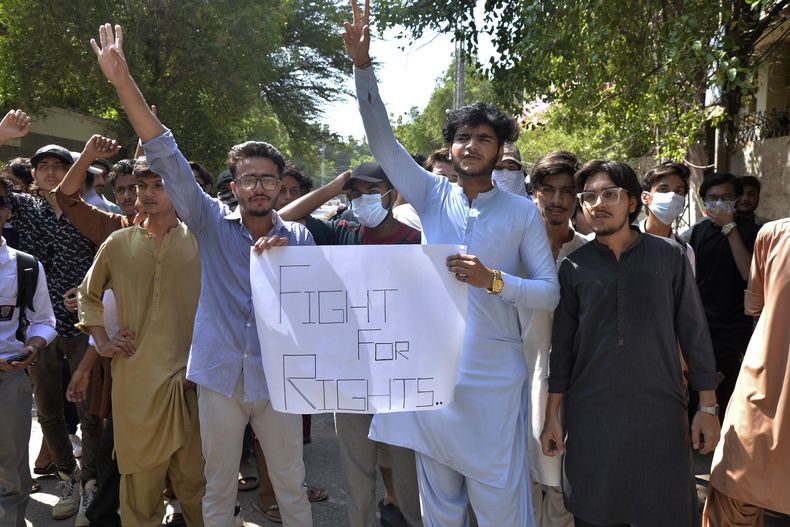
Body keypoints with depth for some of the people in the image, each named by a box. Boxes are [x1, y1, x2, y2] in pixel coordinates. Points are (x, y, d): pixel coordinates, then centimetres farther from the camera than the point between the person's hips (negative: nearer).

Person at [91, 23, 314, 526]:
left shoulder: (299, 237, 3)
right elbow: (167, 159, -7)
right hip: (221, 373, 0)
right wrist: (123, 81, -14)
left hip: (276, 376, 0)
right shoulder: (212, 223, 1)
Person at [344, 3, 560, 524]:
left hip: (494, 380, -2)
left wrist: (494, 280, -21)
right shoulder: (433, 197, 5)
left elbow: (550, 291, -3)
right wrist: (363, 65, -11)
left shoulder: (523, 212, 0)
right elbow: (382, 141, -3)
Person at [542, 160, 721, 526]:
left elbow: (693, 332, 2)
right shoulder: (574, 266, 2)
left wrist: (707, 407, 1)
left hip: (660, 413, 0)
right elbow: (562, 346, 5)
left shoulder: (669, 256, 0)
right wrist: (552, 415, 5)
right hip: (591, 417, 1)